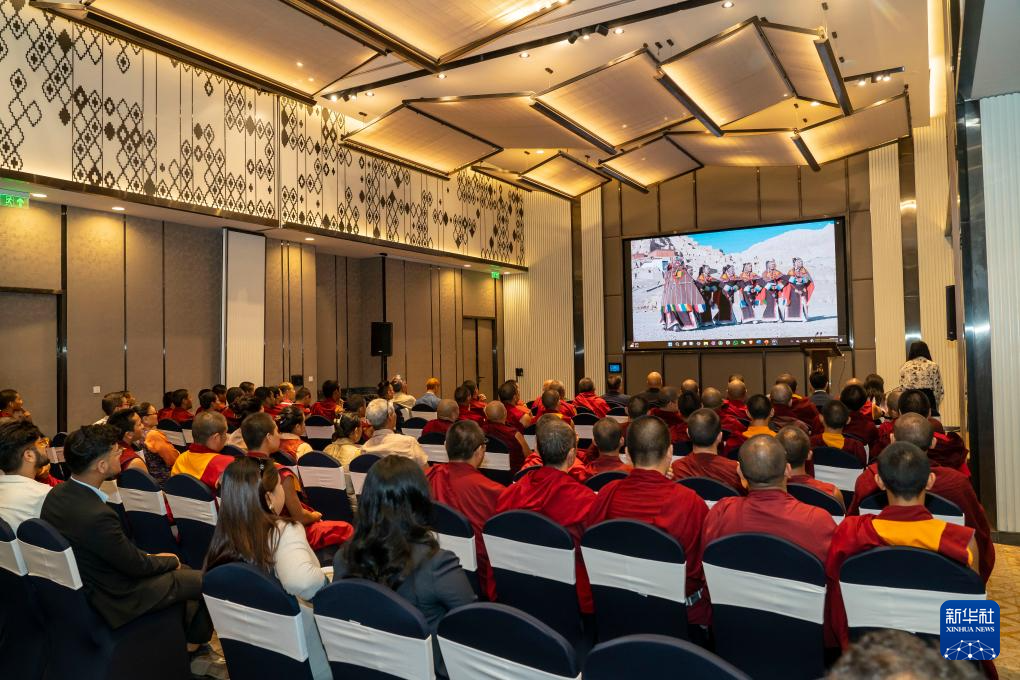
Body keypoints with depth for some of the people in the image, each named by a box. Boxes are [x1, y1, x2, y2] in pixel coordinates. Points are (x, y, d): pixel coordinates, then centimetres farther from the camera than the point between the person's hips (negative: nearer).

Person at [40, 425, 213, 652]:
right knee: (204, 580, 3)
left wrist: (149, 557, 4)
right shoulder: (97, 515, -36)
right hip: (114, 600, -9)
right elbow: (137, 565, -21)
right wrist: (171, 560, -2)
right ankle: (193, 644, 28)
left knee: (180, 571, 21)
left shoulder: (56, 494, -7)